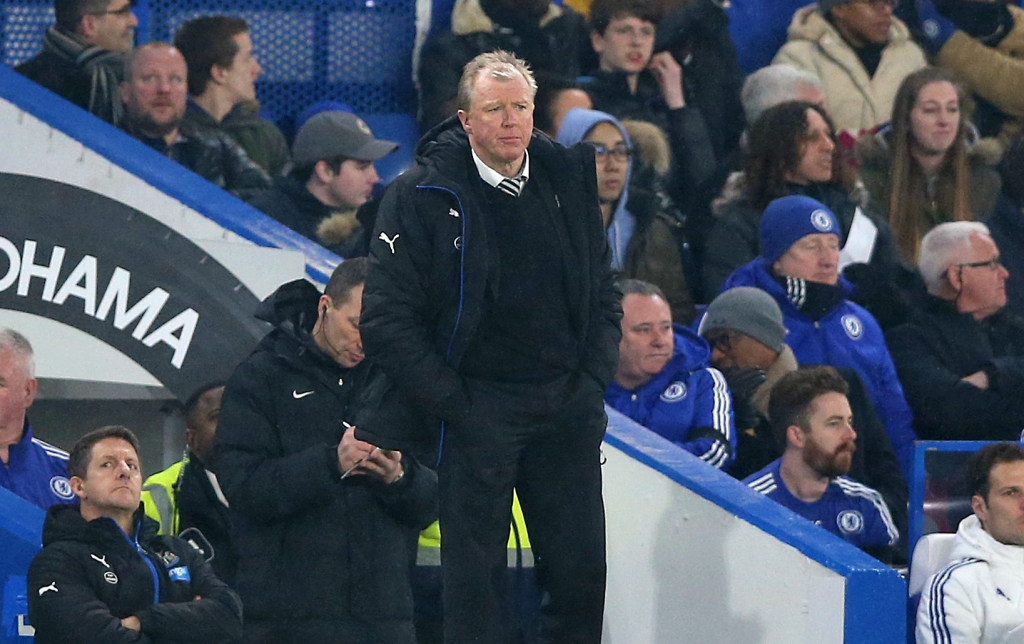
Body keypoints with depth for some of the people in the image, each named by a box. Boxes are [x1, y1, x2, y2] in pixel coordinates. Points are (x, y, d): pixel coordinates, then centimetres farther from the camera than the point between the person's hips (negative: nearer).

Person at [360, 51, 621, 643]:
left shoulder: (569, 179, 7)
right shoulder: (422, 195, -6)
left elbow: (604, 294, 15)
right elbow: (388, 322, -8)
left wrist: (591, 384, 3)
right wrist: (451, 405, -11)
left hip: (565, 401, 4)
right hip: (475, 408, -4)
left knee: (582, 572, 3)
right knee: (474, 575, -3)